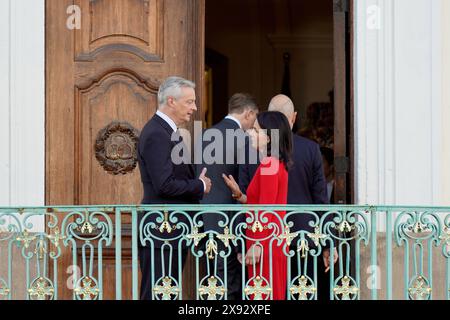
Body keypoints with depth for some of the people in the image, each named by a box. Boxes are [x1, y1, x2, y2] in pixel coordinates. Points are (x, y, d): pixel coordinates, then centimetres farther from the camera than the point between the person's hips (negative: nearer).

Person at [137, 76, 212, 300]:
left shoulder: (168, 131, 17)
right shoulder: (156, 134, -16)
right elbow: (164, 185, -23)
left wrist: (198, 183, 4)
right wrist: (200, 186, -10)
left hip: (172, 231, 10)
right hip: (161, 231, -10)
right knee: (156, 293, -6)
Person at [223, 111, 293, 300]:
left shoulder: (269, 165, -14)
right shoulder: (276, 163, 15)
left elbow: (266, 211, -18)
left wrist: (257, 245, -18)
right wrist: (239, 195, 3)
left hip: (264, 246, -10)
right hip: (271, 245, 10)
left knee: (263, 296, -5)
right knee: (272, 295, 13)